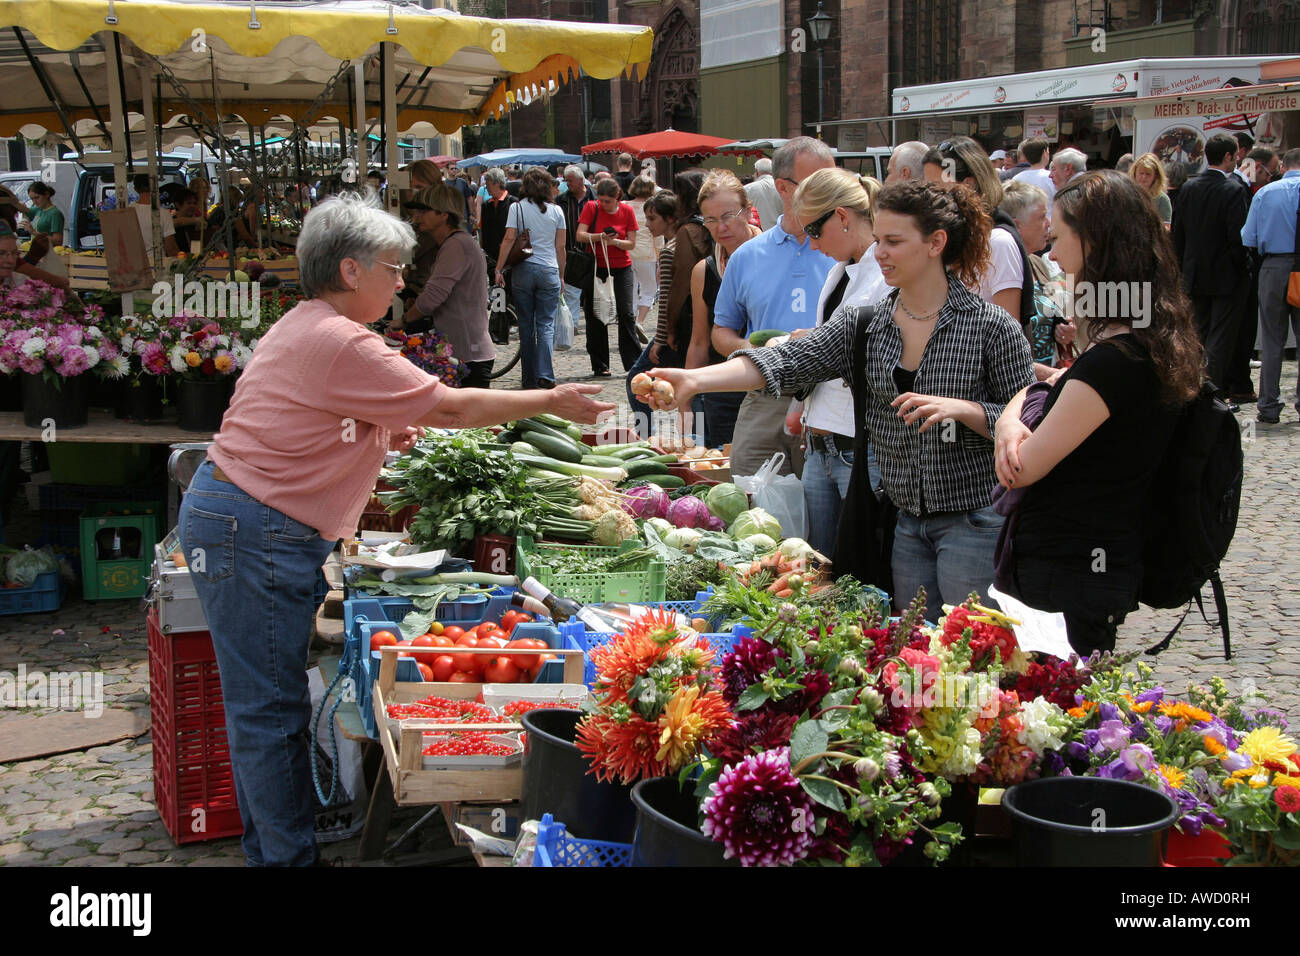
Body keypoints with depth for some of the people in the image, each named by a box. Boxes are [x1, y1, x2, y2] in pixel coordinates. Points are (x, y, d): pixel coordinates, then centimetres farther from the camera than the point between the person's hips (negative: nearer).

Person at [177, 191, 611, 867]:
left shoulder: (303, 328, 15)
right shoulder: (340, 343, -18)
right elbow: (450, 407, -15)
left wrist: (378, 437, 14)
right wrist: (552, 402, -6)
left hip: (241, 523, 11)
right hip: (253, 532, -11)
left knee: (261, 702, 15)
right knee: (271, 708, -4)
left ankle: (269, 848, 23)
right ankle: (289, 856, 3)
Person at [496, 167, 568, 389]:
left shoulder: (517, 208, -1)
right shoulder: (556, 211, 3)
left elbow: (509, 239, -8)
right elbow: (560, 247, 6)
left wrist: (499, 269, -3)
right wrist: (561, 276, 14)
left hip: (523, 269, 0)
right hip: (549, 271, 0)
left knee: (526, 325, 8)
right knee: (546, 324, 2)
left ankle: (530, 377, 10)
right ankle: (545, 374, -12)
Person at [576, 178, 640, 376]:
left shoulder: (627, 211, -2)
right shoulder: (591, 208, -4)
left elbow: (631, 243, -3)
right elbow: (579, 235, -11)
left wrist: (615, 241, -21)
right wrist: (600, 237, -26)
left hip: (622, 267, 0)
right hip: (597, 267, 0)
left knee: (626, 313, -5)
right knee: (596, 315, 1)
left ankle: (633, 362, 1)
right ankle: (600, 365, 8)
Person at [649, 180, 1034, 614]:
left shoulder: (991, 326, -7)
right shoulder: (862, 327, 4)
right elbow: (787, 360, -8)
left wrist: (961, 408, -22)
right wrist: (695, 379, -23)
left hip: (974, 522, -5)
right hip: (907, 524, 5)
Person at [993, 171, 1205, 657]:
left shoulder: (1114, 361, -24)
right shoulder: (1156, 339, 8)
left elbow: (1024, 470, -19)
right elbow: (1045, 385, 15)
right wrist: (1010, 419, -7)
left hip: (1065, 580, -9)